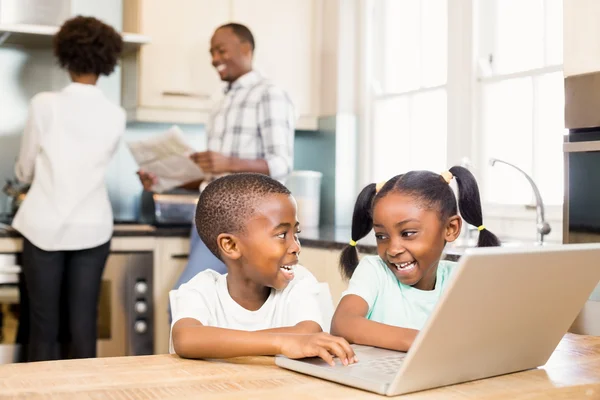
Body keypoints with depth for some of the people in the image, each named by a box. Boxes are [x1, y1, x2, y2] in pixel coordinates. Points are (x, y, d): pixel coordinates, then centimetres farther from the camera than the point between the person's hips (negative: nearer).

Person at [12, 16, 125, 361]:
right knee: (84, 323, 8)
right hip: (92, 228, 2)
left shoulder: (45, 104, -6)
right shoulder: (115, 115, -1)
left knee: (44, 324, 7)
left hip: (45, 226, -1)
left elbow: (25, 171, 5)